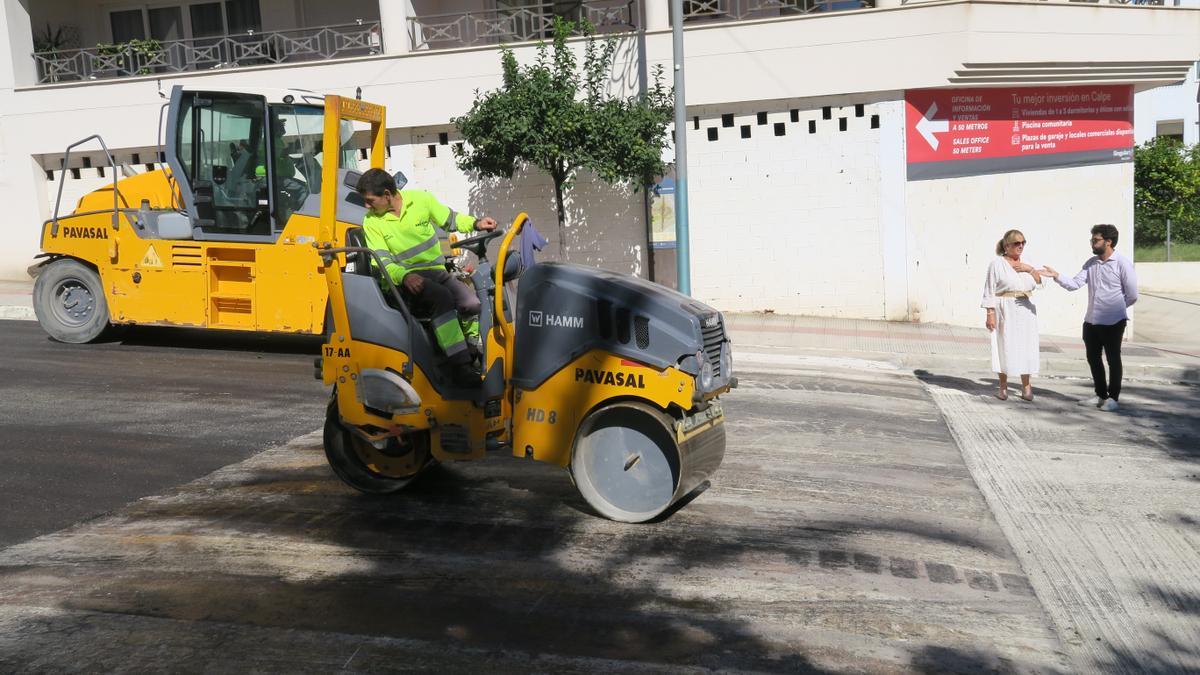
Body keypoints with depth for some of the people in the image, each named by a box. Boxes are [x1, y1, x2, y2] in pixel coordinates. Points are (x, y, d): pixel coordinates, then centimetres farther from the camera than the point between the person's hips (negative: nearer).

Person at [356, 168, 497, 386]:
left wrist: (475, 223, -4)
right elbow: (381, 261, -7)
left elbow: (450, 219, 14)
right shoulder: (372, 222, 0)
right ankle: (460, 367, -37)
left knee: (472, 305, -22)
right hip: (407, 279, -3)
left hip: (437, 272, 3)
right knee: (442, 297, -35)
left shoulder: (420, 199, 2)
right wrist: (404, 276, -25)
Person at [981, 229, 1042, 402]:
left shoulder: (1025, 263, 14)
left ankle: (1026, 387, 11)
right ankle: (1003, 387, 10)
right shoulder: (997, 263, -2)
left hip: (1025, 311, 5)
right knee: (1004, 347, 0)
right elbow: (990, 290, -6)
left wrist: (1030, 269, -4)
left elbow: (1039, 282, 11)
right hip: (1005, 310, -5)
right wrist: (990, 313, -13)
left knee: (1025, 348, 4)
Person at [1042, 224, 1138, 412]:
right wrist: (1057, 276, -14)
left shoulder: (1122, 263, -11)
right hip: (1091, 321, 6)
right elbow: (1074, 284, 0)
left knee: (1113, 359, 4)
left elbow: (1132, 295, -7)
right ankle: (1101, 395, 28)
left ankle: (1113, 398, 15)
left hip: (1113, 322, -6)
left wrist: (1115, 308, 3)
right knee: (1093, 358, 14)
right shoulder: (1091, 263, 7)